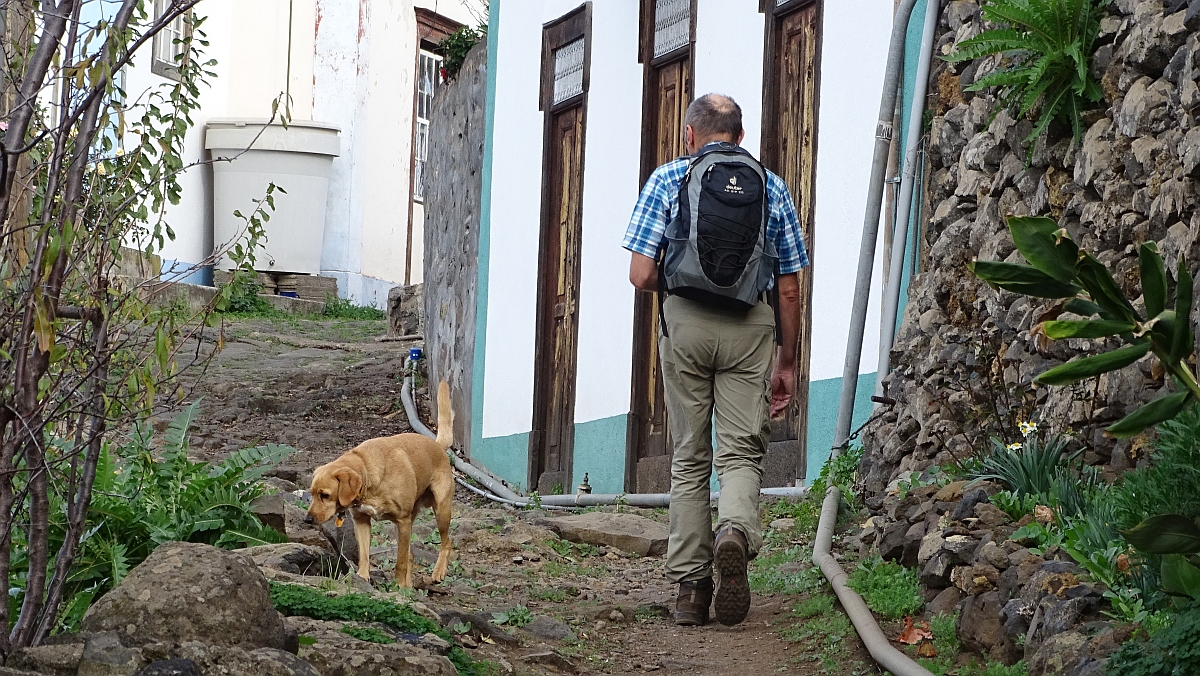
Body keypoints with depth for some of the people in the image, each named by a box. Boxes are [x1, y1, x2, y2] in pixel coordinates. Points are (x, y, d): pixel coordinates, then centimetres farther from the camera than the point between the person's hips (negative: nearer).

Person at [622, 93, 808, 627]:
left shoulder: (667, 180, 6)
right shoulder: (772, 187, 11)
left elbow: (641, 276, -1)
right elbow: (789, 289, 9)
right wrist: (786, 362, 17)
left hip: (685, 322, 0)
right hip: (752, 325, 0)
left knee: (690, 457, 9)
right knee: (742, 451, 2)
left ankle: (689, 588, 8)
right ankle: (736, 531, -30)